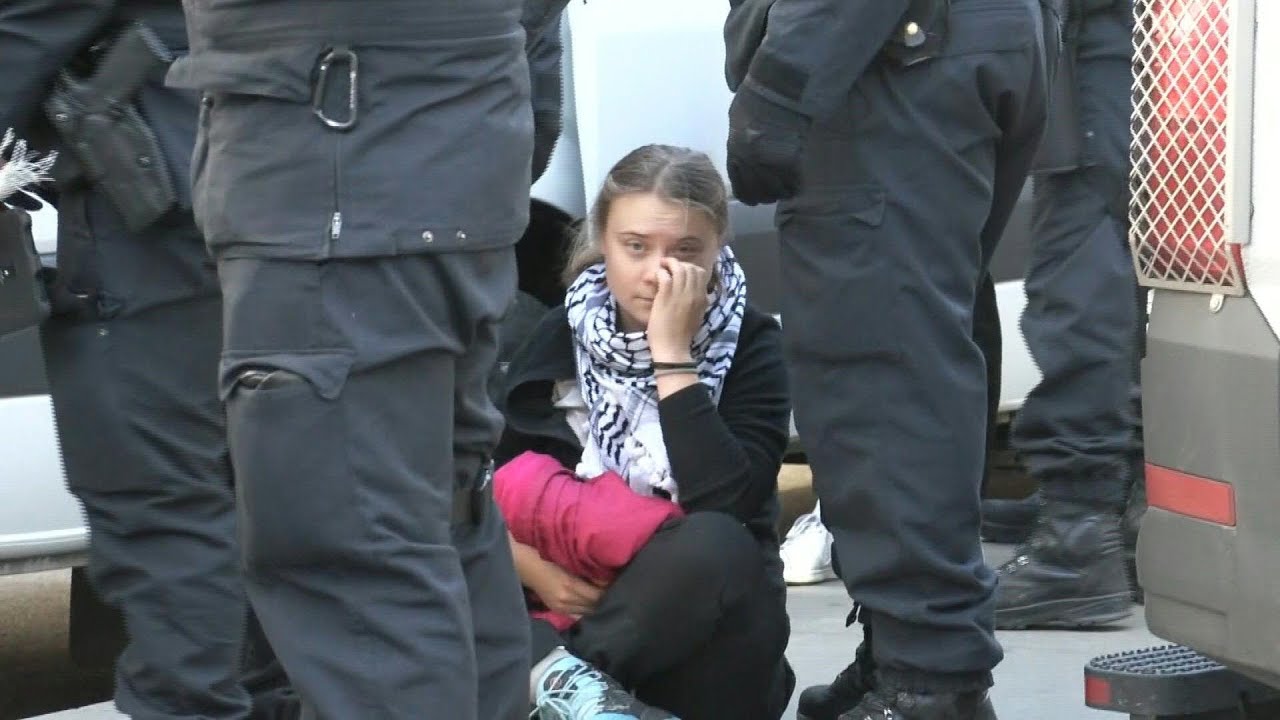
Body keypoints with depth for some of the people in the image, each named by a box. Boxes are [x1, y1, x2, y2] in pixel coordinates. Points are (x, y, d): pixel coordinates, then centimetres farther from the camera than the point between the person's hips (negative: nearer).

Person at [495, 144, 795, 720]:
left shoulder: (751, 347, -5)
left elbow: (724, 503, -22)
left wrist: (672, 355, -21)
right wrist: (535, 570, -16)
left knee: (714, 547, -35)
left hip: (707, 625, -3)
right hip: (572, 603, 3)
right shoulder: (559, 338, 2)